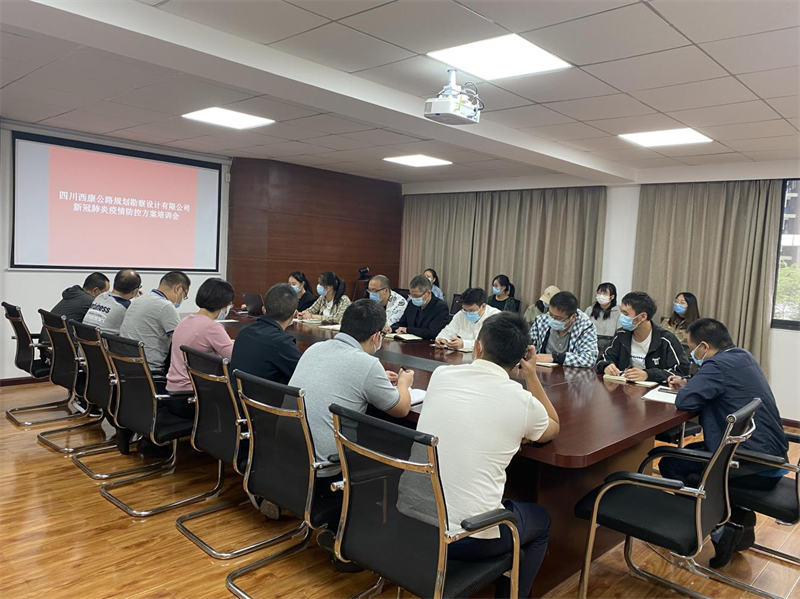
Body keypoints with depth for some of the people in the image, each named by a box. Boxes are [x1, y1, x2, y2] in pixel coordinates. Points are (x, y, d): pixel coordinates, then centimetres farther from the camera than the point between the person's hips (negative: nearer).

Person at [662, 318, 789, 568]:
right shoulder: (742, 356, 10)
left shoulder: (719, 365, -20)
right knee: (691, 452, 25)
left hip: (755, 468, -10)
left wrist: (686, 388, -2)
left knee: (670, 465, 0)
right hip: (771, 455, 10)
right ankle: (740, 517, 22)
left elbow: (685, 401, -23)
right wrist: (689, 385, 9)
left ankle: (719, 529, 2)